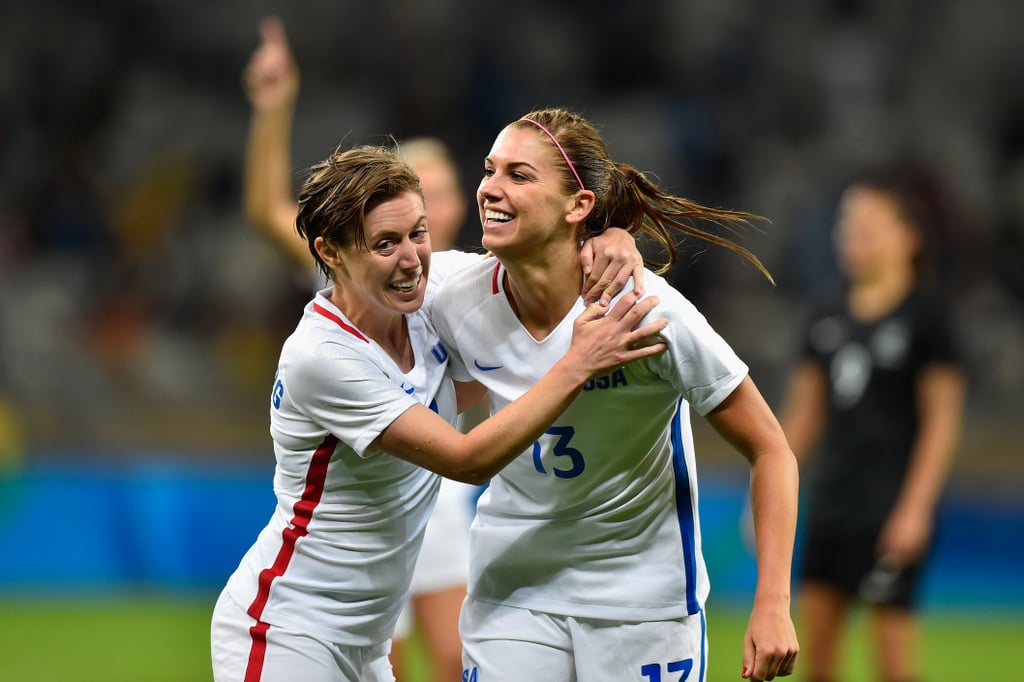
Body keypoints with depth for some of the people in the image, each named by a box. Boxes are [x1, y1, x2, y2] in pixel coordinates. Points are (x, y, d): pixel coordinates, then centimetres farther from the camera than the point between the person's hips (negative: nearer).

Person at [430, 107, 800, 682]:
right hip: (511, 590, 3)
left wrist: (773, 604, -19)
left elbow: (771, 451, -14)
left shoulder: (648, 310, -21)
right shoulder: (459, 307, -10)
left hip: (644, 594, -3)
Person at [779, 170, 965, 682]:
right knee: (816, 627, 5)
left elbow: (942, 421, -9)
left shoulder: (925, 314, -7)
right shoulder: (826, 310, 9)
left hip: (893, 505, -6)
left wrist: (916, 508, -14)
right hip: (831, 500, 6)